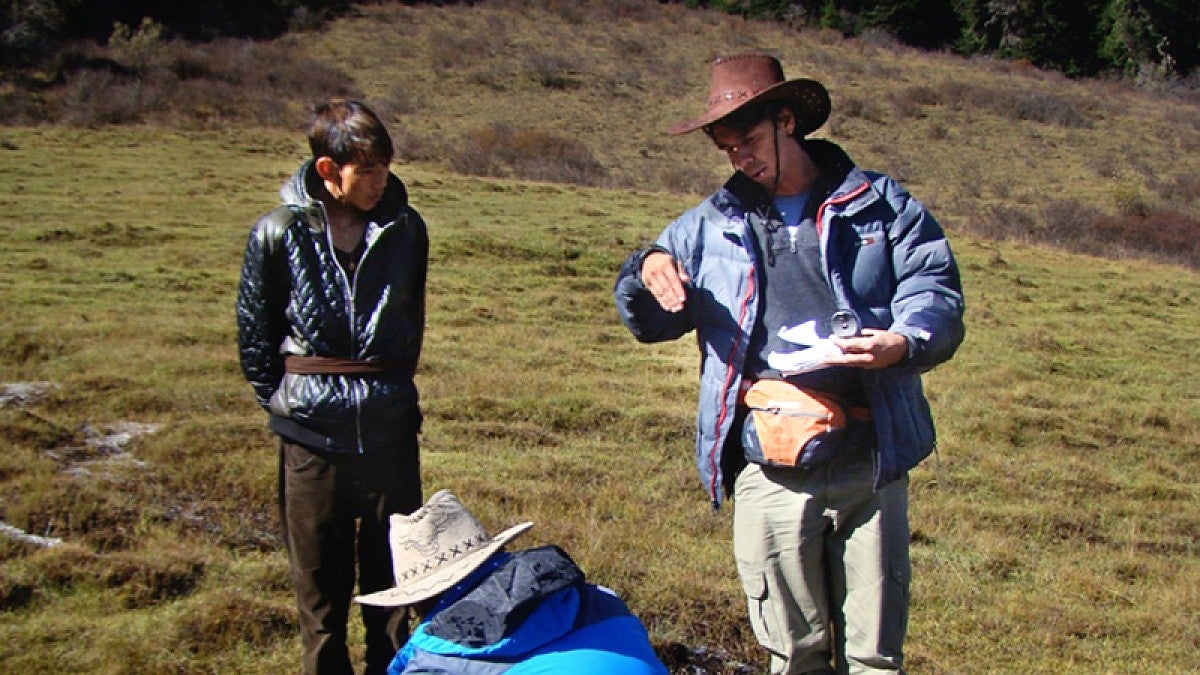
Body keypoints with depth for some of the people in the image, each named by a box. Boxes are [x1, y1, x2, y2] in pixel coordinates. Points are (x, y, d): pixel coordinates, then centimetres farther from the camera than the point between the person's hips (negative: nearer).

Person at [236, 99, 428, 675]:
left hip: (390, 428, 2)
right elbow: (254, 334, 3)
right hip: (312, 435, -2)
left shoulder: (405, 229, -1)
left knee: (394, 577, 11)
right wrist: (282, 404, 3)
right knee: (321, 584, 11)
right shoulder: (278, 234, -7)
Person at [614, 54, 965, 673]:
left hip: (869, 465, -1)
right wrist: (647, 271, -4)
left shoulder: (882, 207, 8)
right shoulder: (709, 227, 14)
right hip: (770, 475, 1)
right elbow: (650, 323, 20)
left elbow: (935, 290, 2)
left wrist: (905, 342, -21)